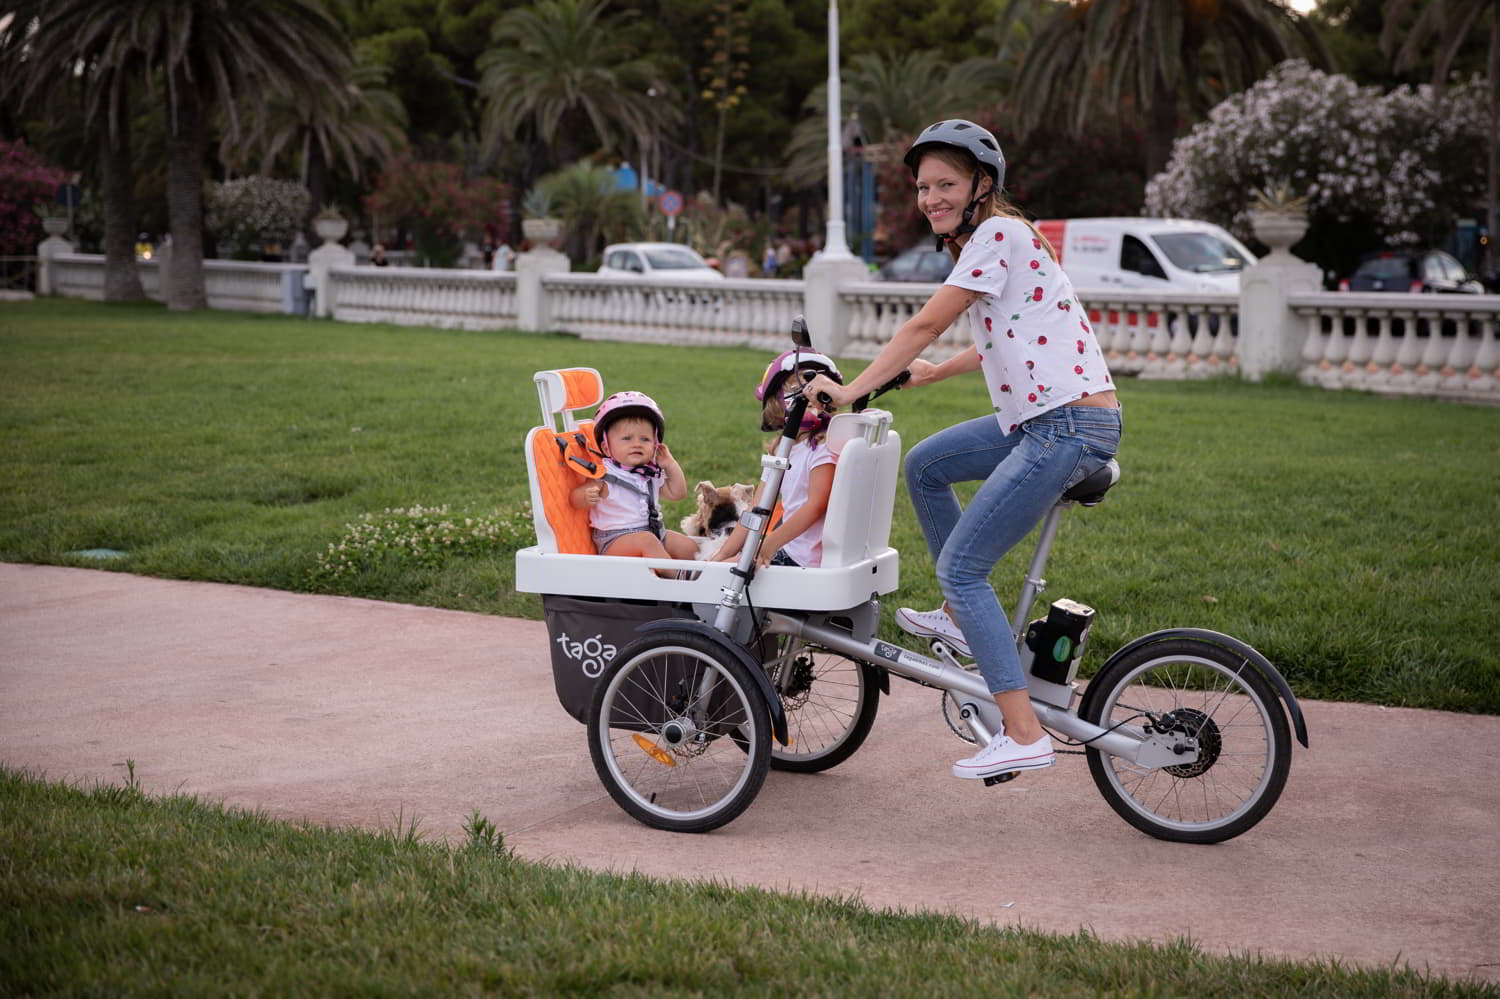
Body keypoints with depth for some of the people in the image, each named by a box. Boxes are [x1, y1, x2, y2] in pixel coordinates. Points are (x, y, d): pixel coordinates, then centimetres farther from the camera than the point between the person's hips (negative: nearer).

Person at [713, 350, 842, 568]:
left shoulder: (824, 447, -12)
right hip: (786, 553, 8)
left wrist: (769, 546, -26)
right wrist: (723, 554, 5)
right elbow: (756, 510, 13)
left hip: (804, 559, -8)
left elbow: (816, 505, -21)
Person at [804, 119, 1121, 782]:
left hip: (1071, 427, -10)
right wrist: (936, 373, 40)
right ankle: (960, 618, 31)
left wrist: (851, 390, -9)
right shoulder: (989, 239, 17)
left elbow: (924, 326, -13)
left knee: (960, 566, -8)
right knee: (925, 465, 25)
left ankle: (1023, 734, -10)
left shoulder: (998, 234, -12)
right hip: (1037, 420, 10)